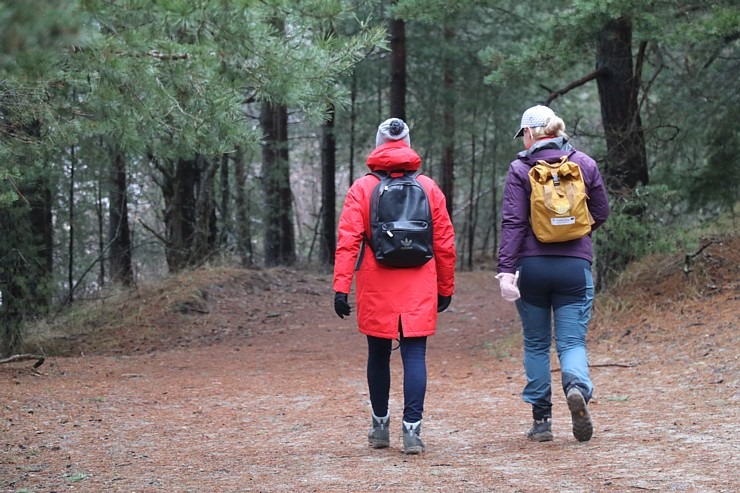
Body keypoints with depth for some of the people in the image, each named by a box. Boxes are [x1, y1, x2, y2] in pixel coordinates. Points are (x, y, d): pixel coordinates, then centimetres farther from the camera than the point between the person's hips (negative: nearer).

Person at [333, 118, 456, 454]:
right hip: (419, 289, 0)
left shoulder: (362, 188, -1)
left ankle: (380, 426, 24)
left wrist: (341, 286, -10)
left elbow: (348, 240, -9)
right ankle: (412, 429, -11)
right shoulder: (429, 188, 4)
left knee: (378, 354, 14)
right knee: (415, 355, -1)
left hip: (376, 289, 0)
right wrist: (445, 288, 15)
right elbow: (445, 243, 6)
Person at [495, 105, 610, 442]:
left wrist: (506, 270, -13)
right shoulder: (584, 164, 4)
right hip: (575, 266, 1)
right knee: (572, 341, 3)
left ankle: (541, 420, 12)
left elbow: (512, 222, -10)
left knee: (536, 344, 12)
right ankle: (577, 386, -30)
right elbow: (601, 213, 9)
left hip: (532, 265, -1)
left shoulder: (520, 168, -3)